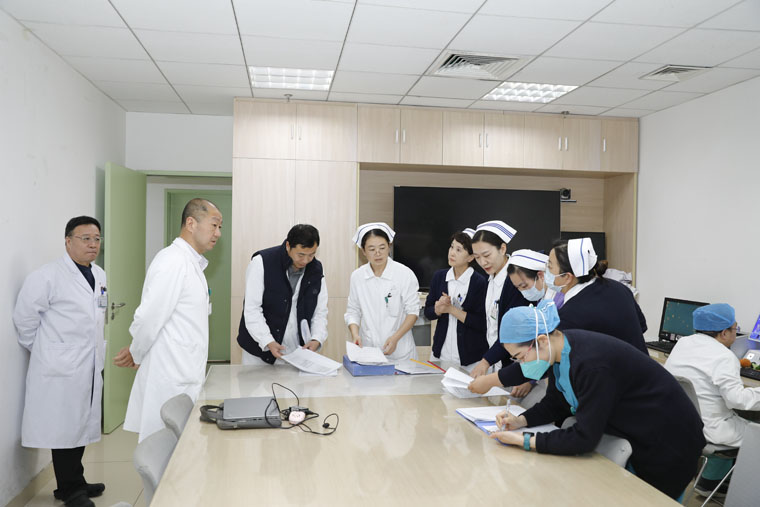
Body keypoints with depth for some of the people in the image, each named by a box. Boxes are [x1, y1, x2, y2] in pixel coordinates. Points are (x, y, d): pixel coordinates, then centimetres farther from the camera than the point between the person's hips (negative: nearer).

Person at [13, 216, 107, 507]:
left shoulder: (100, 276, 11)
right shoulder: (47, 277, -12)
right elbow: (24, 317, -9)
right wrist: (43, 351, 0)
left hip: (90, 368, 7)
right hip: (61, 369, -7)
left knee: (81, 426, 15)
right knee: (64, 429, 1)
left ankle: (75, 483, 29)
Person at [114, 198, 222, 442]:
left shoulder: (191, 263, 16)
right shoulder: (173, 262, -16)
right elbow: (149, 317, -19)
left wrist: (136, 353, 10)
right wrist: (137, 355, -3)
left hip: (186, 378, 9)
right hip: (172, 382, -9)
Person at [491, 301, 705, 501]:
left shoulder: (591, 364, -37)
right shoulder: (559, 348, -9)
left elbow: (584, 438, -32)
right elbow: (555, 402, 4)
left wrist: (525, 441, -28)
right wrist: (521, 421, -12)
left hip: (667, 444, -8)